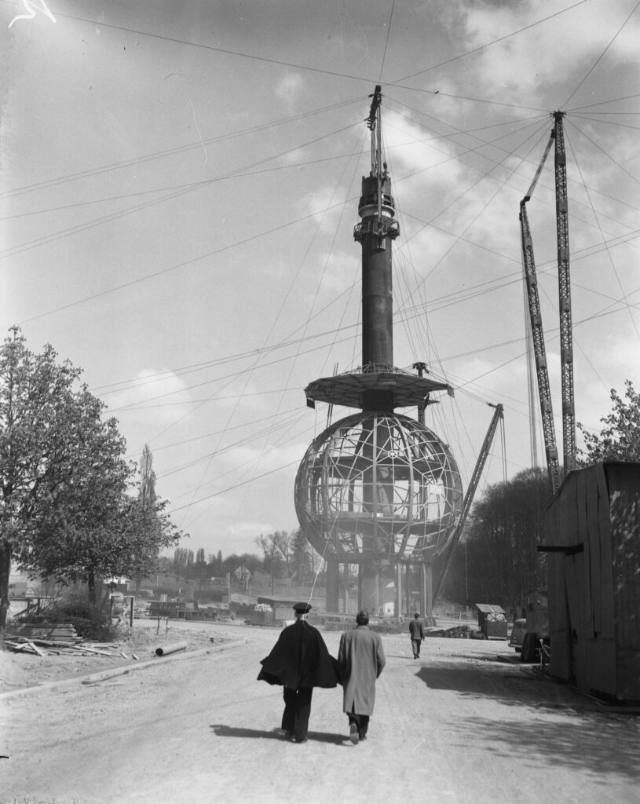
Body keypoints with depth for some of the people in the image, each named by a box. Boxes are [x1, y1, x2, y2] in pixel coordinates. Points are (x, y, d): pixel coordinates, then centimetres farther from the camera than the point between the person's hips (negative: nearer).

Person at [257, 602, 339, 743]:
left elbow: (277, 652, -9)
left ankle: (289, 729, 19)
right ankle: (300, 735, 7)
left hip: (290, 673, 1)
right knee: (303, 704, 8)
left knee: (290, 701, 21)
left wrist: (267, 668, 1)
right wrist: (333, 670, 5)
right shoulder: (313, 632, -11)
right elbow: (323, 655, -9)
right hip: (307, 674, -1)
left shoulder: (287, 631, -10)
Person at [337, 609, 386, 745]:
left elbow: (341, 659, -3)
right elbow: (381, 660, -7)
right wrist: (376, 674, 12)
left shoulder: (346, 636, -6)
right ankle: (362, 733, 21)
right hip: (368, 678, 0)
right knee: (365, 703, 15)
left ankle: (353, 723, -19)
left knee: (352, 702, 7)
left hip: (351, 678, 0)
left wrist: (342, 676, 11)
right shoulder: (375, 637, -9)